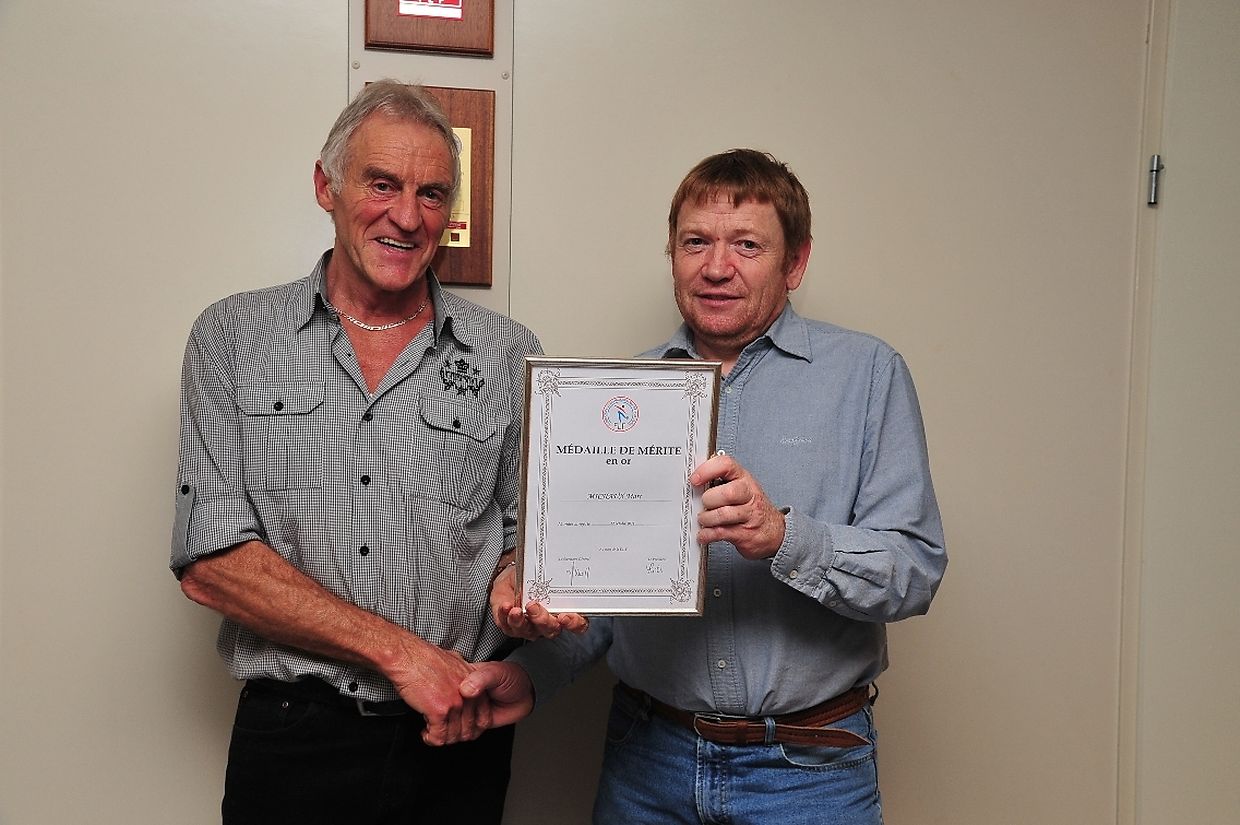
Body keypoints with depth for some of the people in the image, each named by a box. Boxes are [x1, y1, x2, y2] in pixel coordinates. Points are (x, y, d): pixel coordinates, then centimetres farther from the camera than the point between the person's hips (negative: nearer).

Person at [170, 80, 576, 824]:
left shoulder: (507, 355, 1)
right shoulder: (233, 338, -2)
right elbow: (211, 561, -9)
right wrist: (402, 652, -15)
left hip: (456, 737, 2)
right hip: (292, 740, -1)